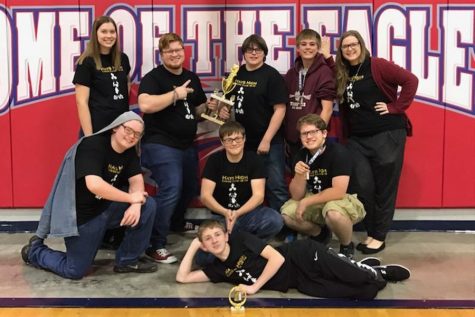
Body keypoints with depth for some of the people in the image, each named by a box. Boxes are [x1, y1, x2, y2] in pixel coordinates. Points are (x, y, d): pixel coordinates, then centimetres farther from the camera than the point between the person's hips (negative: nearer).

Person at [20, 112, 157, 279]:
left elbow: (136, 180, -3)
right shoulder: (92, 145, -26)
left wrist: (136, 204, -25)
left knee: (147, 206, -11)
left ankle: (128, 260, 5)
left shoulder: (129, 151, -2)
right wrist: (131, 198, -29)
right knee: (75, 271, 1)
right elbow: (94, 185, -38)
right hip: (81, 215, -7)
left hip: (106, 208, 7)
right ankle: (35, 251, 27)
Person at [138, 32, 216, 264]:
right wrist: (176, 94, -22)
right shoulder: (153, 77, -9)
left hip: (187, 145, 8)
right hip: (161, 144, -8)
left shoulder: (192, 78, 13)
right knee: (171, 190, -21)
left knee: (190, 188, 20)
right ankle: (155, 245, -12)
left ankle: (177, 222, 49)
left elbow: (198, 110, 22)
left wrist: (209, 107, 0)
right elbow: (145, 105, -28)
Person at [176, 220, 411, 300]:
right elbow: (182, 278, 5)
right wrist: (193, 246, 5)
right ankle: (376, 275, 13)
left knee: (354, 278, -17)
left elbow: (276, 257, -15)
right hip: (300, 283, 4)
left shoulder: (241, 239, -9)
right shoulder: (218, 269, 7)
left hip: (304, 256, -4)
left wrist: (254, 287, -14)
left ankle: (374, 271, 16)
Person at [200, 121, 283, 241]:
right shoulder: (214, 160, -3)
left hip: (249, 211, 0)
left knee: (275, 220, -30)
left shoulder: (255, 160, -3)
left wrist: (237, 213, -26)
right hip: (222, 216, 0)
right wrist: (225, 213, -27)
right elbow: (205, 196, -9)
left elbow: (258, 195, -10)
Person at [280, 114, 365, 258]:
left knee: (333, 212, -38)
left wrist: (306, 202, -21)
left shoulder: (338, 152, -21)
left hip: (345, 200, -6)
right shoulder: (301, 156, -4)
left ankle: (347, 246, -6)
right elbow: (296, 196, -4)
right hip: (317, 203, 6)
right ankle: (319, 235, 14)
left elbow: (339, 192, -27)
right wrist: (299, 175, -24)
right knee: (287, 214, -15)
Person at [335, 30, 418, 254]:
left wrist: (396, 108, -11)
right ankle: (371, 232, 20)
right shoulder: (341, 74, 10)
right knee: (362, 187, 4)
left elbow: (410, 80, -10)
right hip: (357, 139, 5)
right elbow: (343, 107, 10)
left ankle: (380, 237, 13)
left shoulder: (377, 66, -6)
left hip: (387, 134, -5)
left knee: (384, 187, 2)